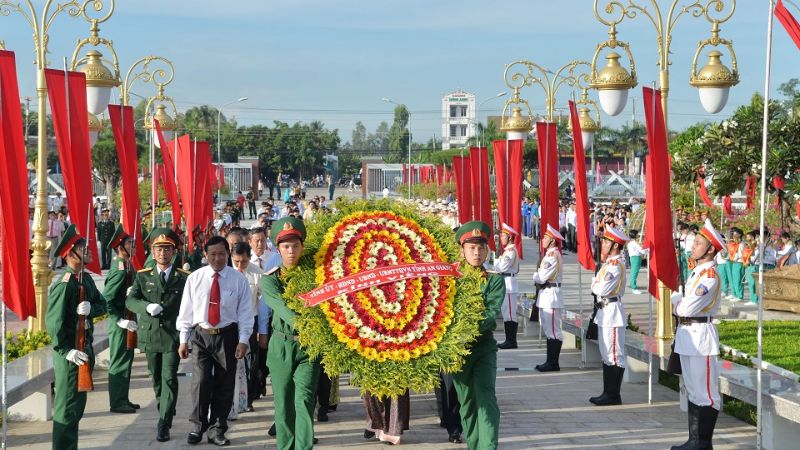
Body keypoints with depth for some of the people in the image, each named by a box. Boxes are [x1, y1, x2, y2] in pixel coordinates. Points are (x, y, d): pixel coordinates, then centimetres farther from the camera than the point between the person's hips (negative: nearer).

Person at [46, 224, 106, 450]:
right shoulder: (63, 284, -20)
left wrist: (91, 308, -14)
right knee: (67, 407, -2)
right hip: (69, 353, -9)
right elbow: (53, 321, -23)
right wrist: (67, 351, -24)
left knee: (77, 404, 17)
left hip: (85, 348, 9)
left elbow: (103, 304, 9)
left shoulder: (86, 279, 8)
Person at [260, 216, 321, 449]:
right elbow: (283, 309, -19)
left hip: (308, 346, -1)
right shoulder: (269, 280, -4)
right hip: (282, 345, 1)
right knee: (283, 405, 9)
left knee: (304, 401, -13)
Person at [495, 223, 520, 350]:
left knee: (509, 313, -7)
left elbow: (502, 266, -18)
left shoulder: (511, 250, -14)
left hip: (508, 282, -10)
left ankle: (511, 341, -5)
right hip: (505, 282, 10)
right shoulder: (508, 250, 17)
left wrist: (496, 261, 0)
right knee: (507, 313, 12)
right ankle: (509, 340, 16)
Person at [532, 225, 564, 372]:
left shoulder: (553, 255, -15)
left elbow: (542, 277, -19)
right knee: (548, 329, 12)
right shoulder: (549, 254, 15)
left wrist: (535, 277, 0)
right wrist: (538, 278, -3)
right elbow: (541, 276, 17)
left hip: (551, 295, -10)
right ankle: (550, 361, 18)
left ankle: (553, 363, -2)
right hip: (545, 294, 10)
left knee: (553, 330, -5)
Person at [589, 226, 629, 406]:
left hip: (612, 312, -10)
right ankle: (607, 393, 22)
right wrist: (597, 285, -5)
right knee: (606, 355, 15)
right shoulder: (609, 262, 14)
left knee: (614, 356, -4)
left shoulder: (616, 264, -17)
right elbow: (597, 284, 14)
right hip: (605, 311, 10)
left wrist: (595, 285, -3)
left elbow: (602, 289, -21)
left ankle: (613, 396, 0)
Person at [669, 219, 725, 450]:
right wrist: (680, 303, -5)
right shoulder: (696, 272, 13)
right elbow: (677, 300, 16)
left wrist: (677, 303, -1)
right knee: (692, 391, 14)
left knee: (705, 393, -2)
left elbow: (686, 307, -20)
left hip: (700, 335, -10)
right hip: (687, 335, 10)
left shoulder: (710, 276, -16)